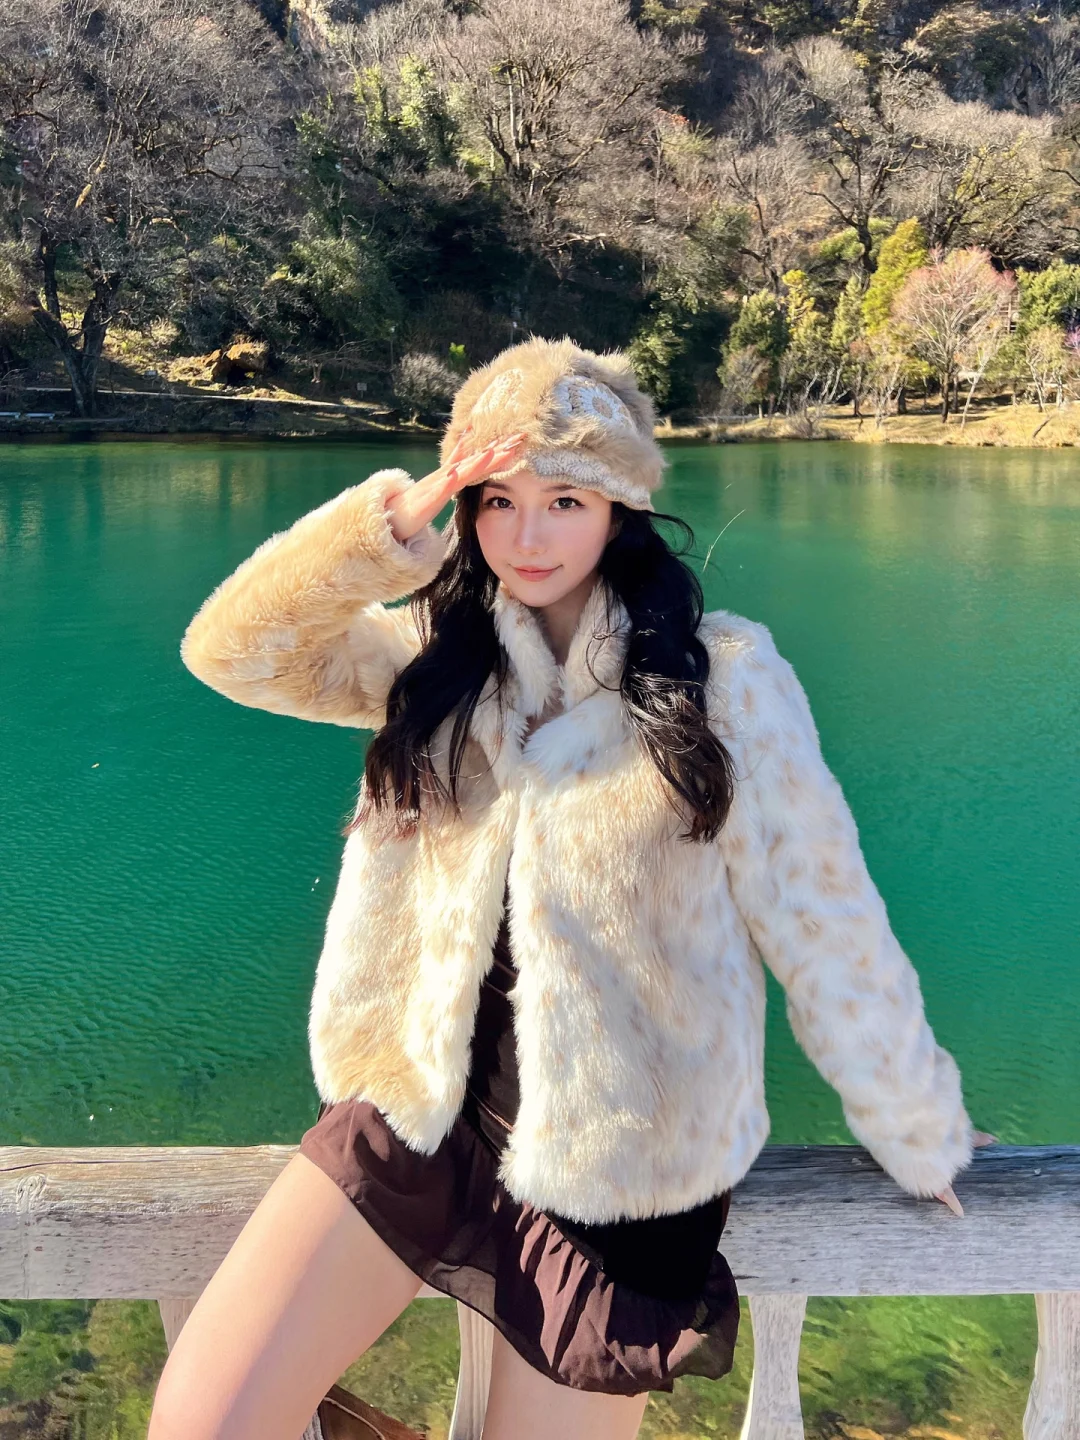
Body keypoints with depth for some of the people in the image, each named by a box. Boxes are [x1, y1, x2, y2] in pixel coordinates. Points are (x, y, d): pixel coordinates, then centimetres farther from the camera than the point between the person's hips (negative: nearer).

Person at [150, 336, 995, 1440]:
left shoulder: (727, 675, -10)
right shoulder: (435, 649, 2)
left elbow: (824, 926, -6)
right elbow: (236, 654, -8)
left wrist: (927, 1142, 2)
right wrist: (388, 523, -19)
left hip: (615, 1172, -2)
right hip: (419, 1113, 3)